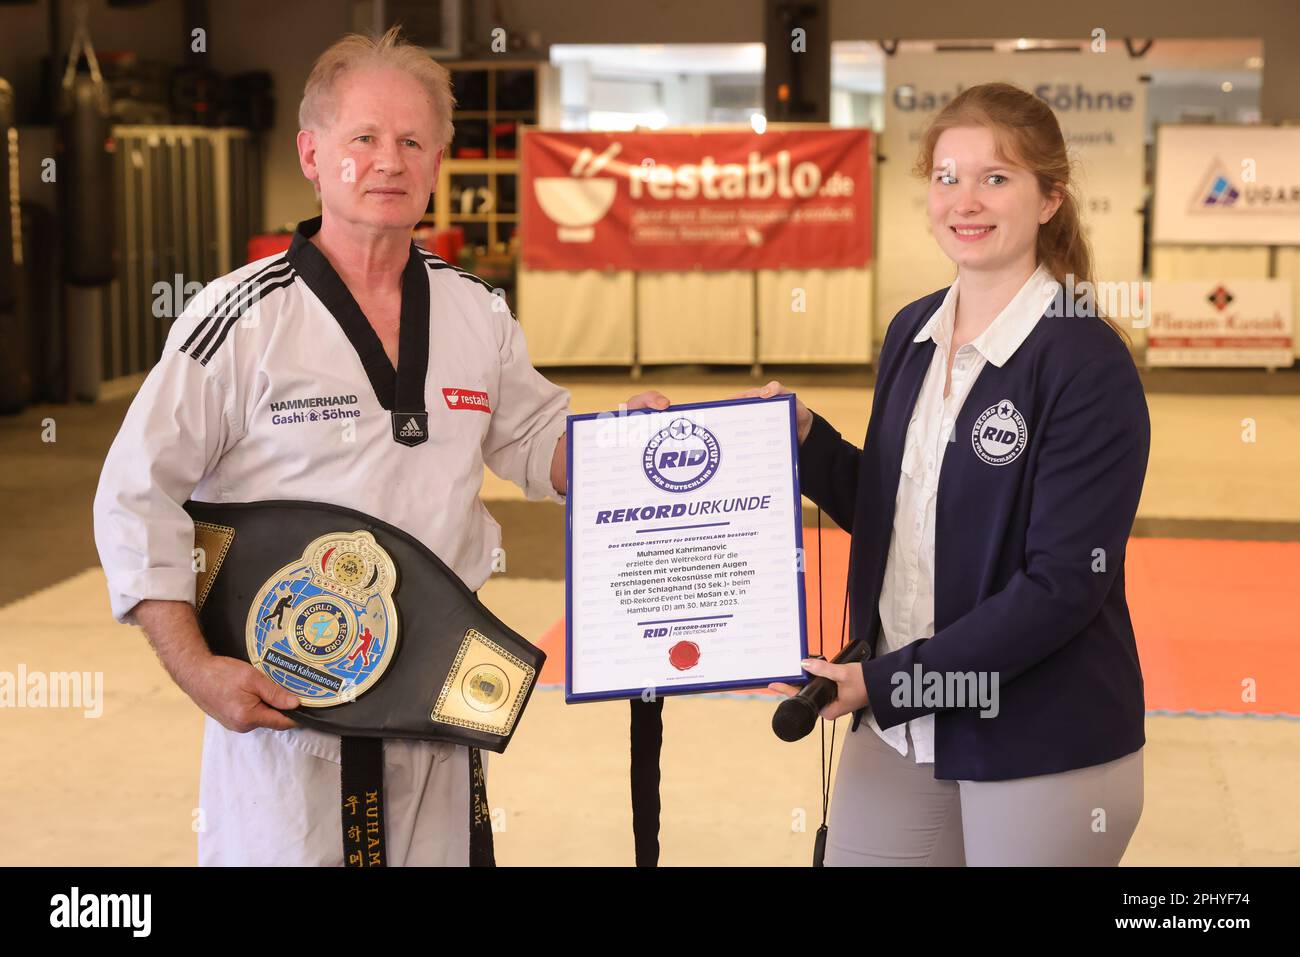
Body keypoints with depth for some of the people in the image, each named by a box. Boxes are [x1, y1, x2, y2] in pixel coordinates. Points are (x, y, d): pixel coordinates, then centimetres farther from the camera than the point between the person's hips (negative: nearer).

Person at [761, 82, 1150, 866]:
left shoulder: (1089, 361, -15)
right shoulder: (913, 332, 4)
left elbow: (1065, 583, -19)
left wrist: (890, 681, -19)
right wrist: (806, 441, -3)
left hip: (1044, 752, -6)